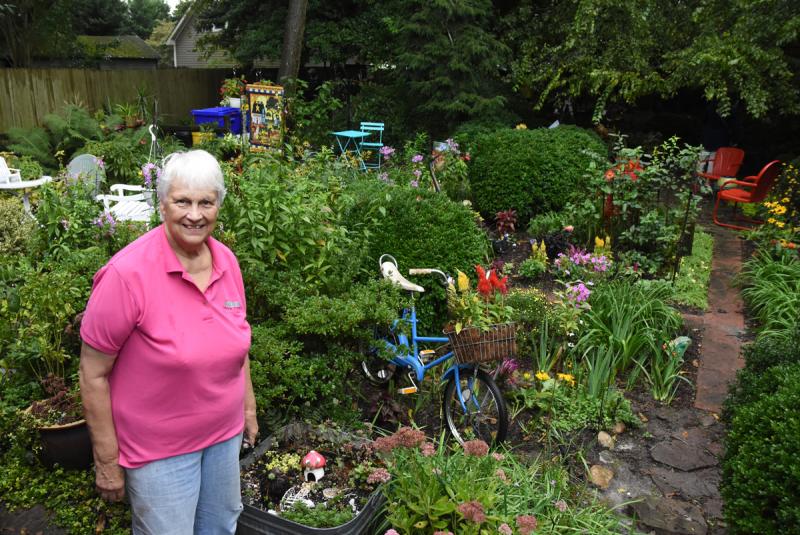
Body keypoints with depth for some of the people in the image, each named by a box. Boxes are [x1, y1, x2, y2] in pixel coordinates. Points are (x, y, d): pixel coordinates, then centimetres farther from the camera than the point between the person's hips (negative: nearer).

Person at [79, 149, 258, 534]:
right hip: (159, 449, -5)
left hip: (225, 433, 6)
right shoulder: (127, 274, -24)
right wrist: (107, 462, -13)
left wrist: (248, 406, 13)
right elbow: (93, 375, -17)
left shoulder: (227, 261, -6)